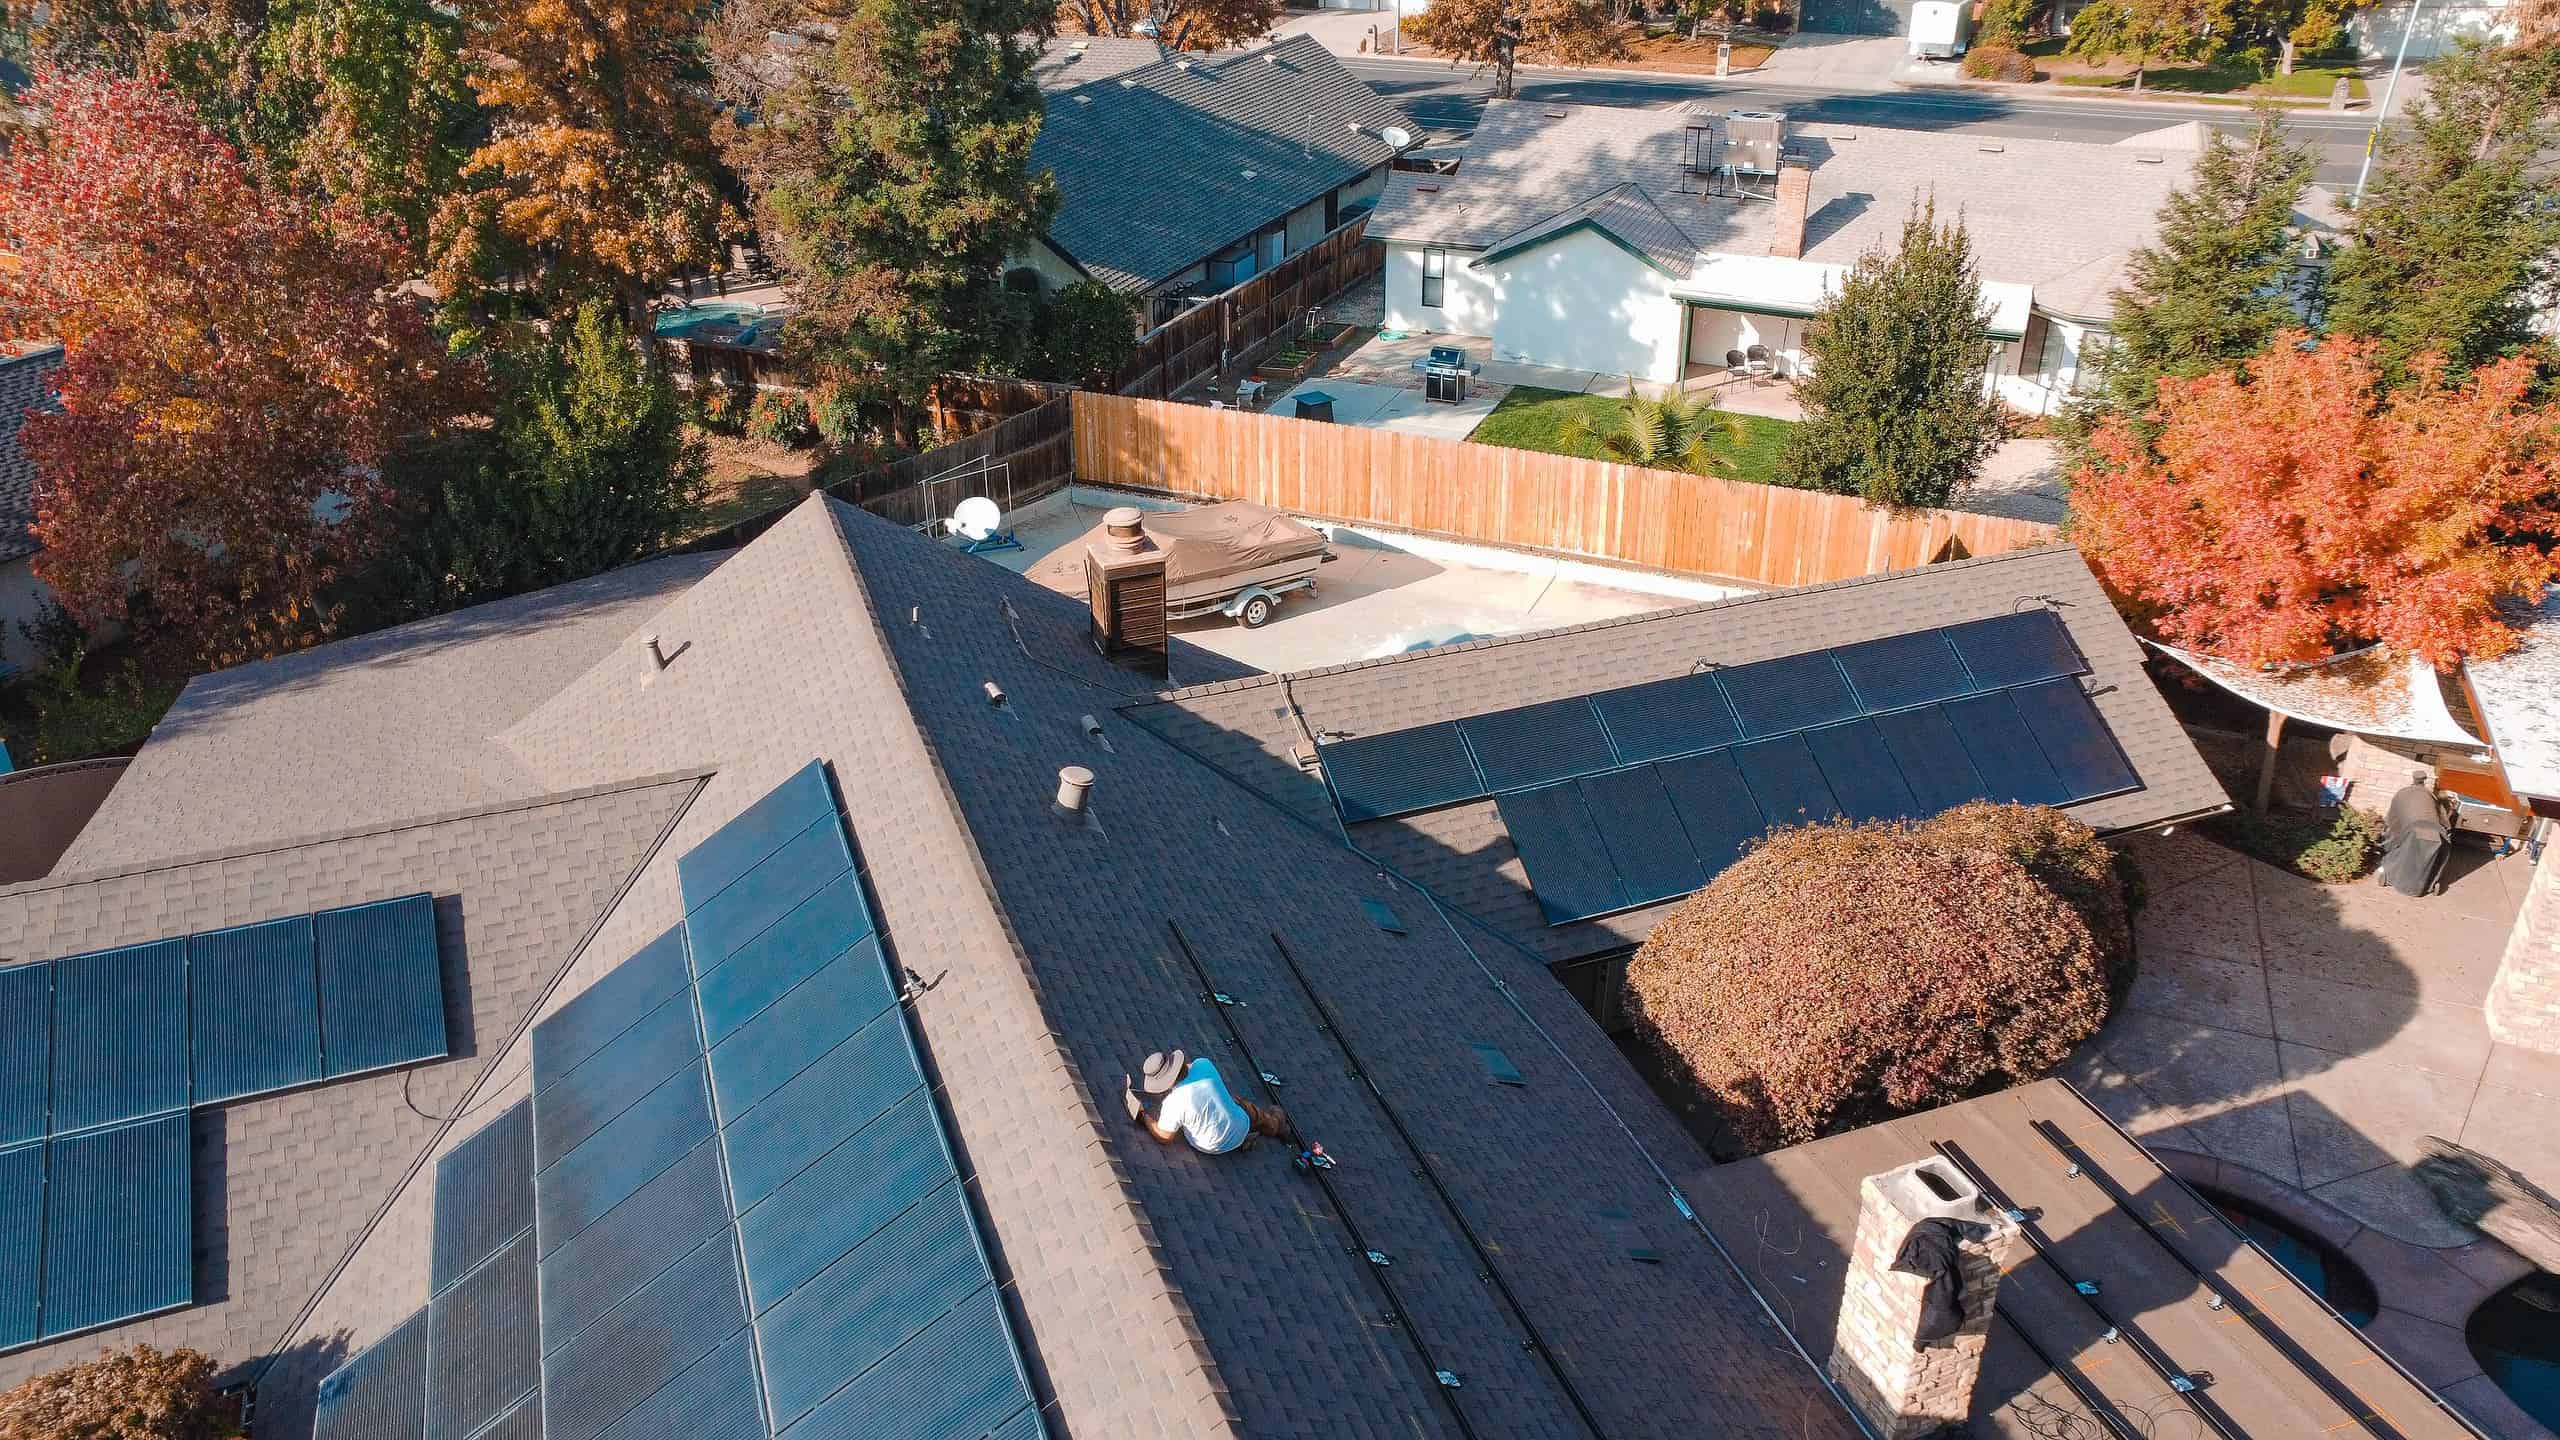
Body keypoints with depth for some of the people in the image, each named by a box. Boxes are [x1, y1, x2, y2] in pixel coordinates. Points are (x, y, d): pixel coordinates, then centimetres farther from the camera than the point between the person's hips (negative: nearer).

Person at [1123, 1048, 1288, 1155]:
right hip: (1242, 1128, 3)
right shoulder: (1203, 1064, -21)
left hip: (1214, 1147, -3)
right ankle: (1277, 1120, 61)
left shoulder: (1173, 1103, -33)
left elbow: (1165, 1137, -17)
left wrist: (1143, 1115, -8)